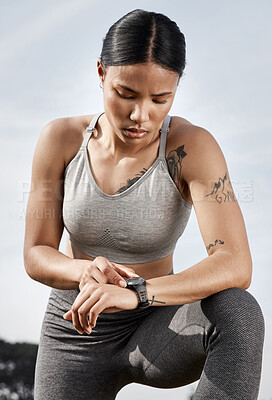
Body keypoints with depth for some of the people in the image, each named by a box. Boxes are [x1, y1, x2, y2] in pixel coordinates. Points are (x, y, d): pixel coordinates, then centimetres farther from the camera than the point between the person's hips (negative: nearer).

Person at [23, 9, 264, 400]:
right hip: (75, 335, 2)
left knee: (239, 313, -33)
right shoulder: (61, 140, -11)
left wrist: (134, 293, -44)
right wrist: (84, 271, -29)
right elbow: (36, 255, -6)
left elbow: (236, 266, -30)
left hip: (154, 333, -2)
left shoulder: (192, 147, -20)